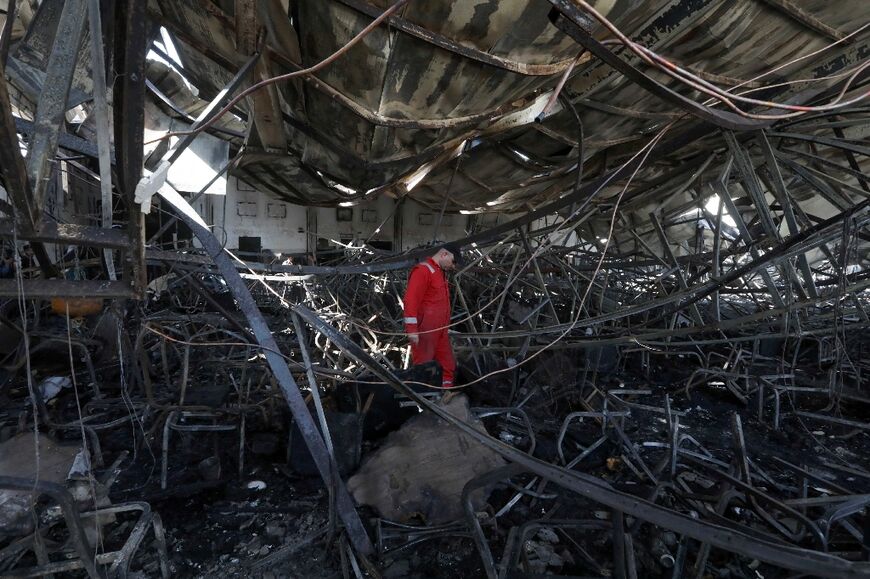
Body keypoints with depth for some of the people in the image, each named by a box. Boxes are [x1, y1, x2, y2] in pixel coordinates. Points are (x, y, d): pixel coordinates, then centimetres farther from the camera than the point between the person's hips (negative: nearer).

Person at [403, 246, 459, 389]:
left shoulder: (440, 272, 18)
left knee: (447, 366, 14)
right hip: (425, 332, -10)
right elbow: (411, 300, -20)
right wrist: (412, 329, -24)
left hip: (440, 332, 10)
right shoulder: (422, 270, -13)